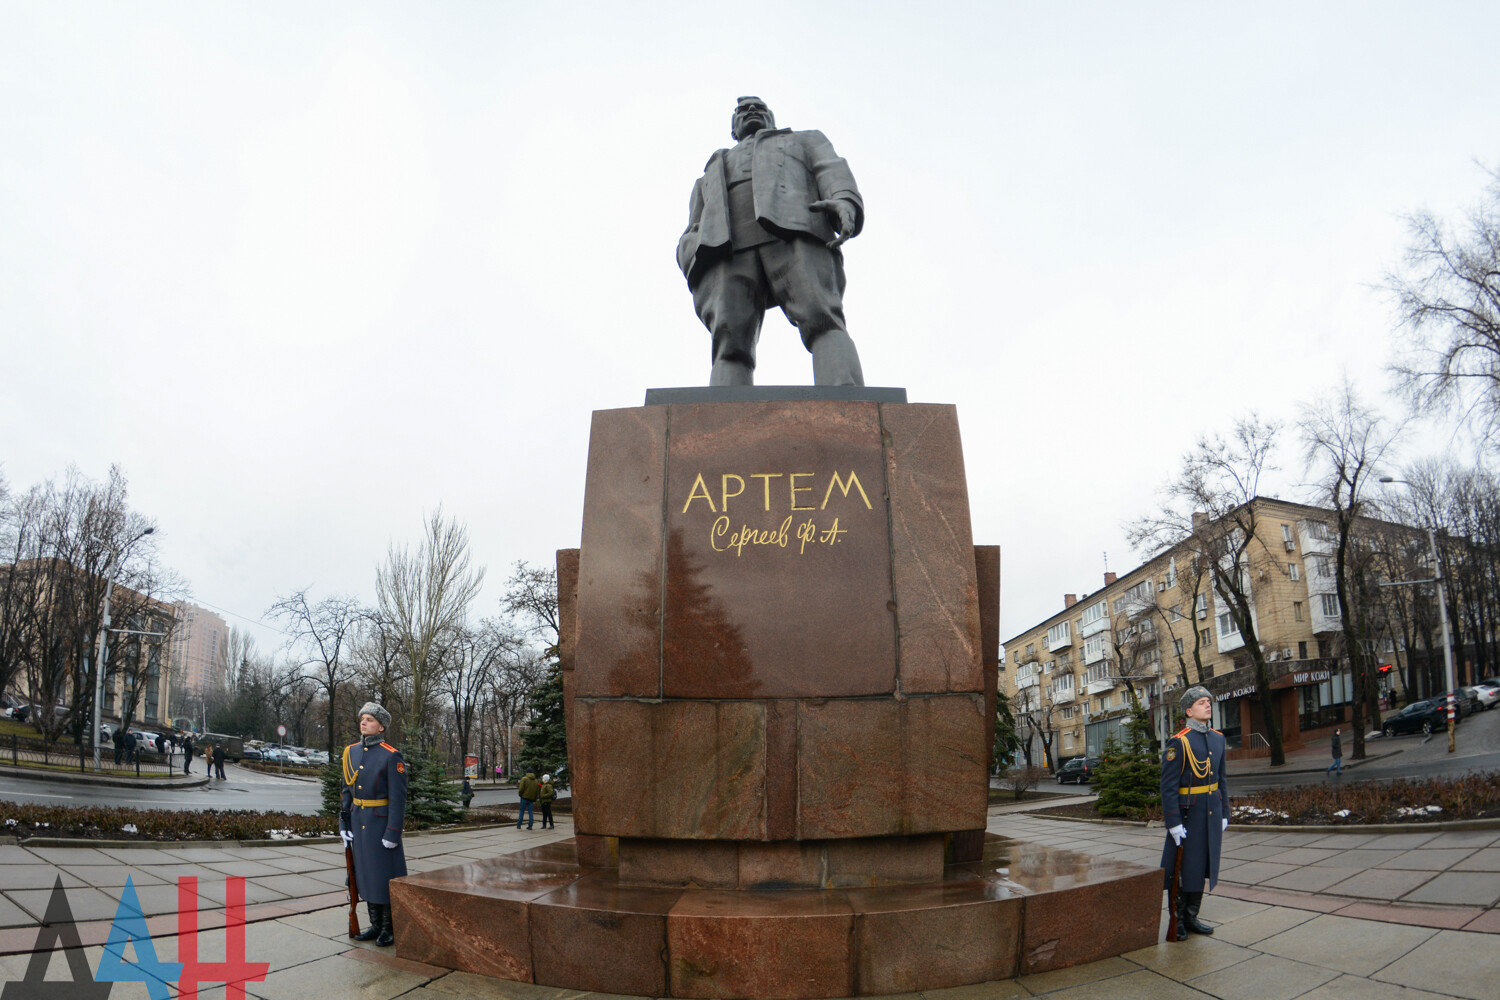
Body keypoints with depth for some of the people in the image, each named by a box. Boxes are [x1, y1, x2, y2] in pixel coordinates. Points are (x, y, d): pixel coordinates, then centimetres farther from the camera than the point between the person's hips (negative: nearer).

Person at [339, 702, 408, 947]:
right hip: (359, 823, 6)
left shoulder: (391, 756, -14)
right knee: (366, 873, 12)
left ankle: (391, 929, 12)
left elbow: (398, 797, -15)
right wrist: (344, 823, 5)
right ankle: (376, 925, 23)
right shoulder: (351, 752, 5)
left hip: (382, 824, -6)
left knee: (386, 876, 1)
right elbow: (347, 790, 11)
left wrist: (393, 832, -18)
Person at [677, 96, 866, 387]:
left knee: (822, 319, -29)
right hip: (726, 253, 2)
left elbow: (833, 172, 16)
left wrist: (845, 203, -10)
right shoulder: (709, 179, 44)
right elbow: (690, 242, 30)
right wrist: (698, 258, 3)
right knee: (730, 341, -26)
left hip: (793, 231, -2)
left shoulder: (806, 141, 39)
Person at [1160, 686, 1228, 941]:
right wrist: (1173, 823, -17)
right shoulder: (1179, 742, -14)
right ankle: (1176, 921, 12)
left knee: (1202, 867, 13)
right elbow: (1168, 786, -15)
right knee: (1182, 869, 1)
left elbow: (1221, 779, 15)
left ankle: (1191, 918, 25)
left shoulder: (1217, 738, 8)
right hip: (1188, 813, -7)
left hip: (1211, 813, 7)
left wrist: (1224, 813, 11)